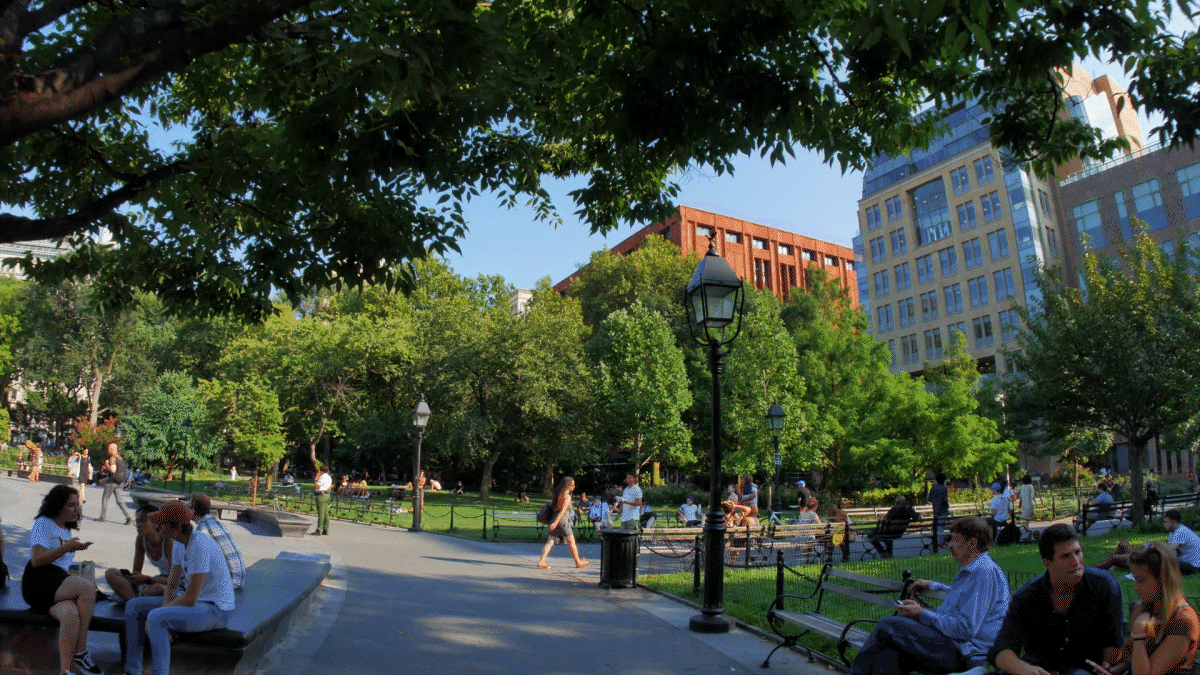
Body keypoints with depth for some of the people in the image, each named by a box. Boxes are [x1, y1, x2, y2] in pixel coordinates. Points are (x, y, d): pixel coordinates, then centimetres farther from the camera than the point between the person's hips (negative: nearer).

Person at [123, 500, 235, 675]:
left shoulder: (200, 545, -24)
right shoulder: (180, 543, 6)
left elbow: (190, 598, -24)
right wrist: (166, 603, -6)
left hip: (216, 609, -10)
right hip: (197, 601, 10)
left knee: (155, 618, -29)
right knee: (134, 606, 8)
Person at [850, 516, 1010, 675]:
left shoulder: (985, 573, -16)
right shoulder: (973, 570, 19)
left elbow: (964, 629, -22)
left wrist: (922, 613, -14)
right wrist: (933, 585, 42)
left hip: (961, 654, -10)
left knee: (888, 626, -14)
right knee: (888, 657, -12)